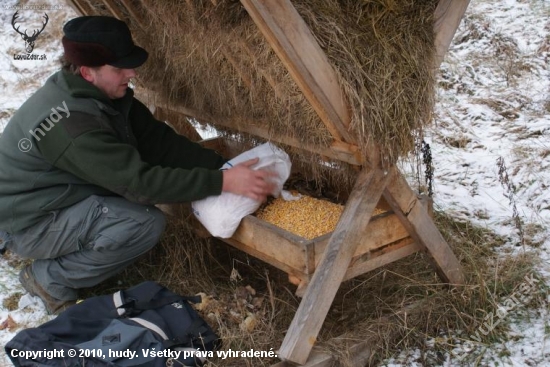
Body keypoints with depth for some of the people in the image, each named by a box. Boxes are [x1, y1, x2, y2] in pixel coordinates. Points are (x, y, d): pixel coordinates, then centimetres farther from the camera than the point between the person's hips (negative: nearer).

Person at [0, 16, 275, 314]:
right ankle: (50, 279, -5)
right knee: (146, 224, -26)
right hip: (31, 222, -10)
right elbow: (139, 182, -34)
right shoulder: (70, 123, -33)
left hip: (61, 195, 10)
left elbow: (157, 140, -5)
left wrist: (220, 166, -14)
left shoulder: (102, 93, -5)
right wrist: (222, 182, -34)